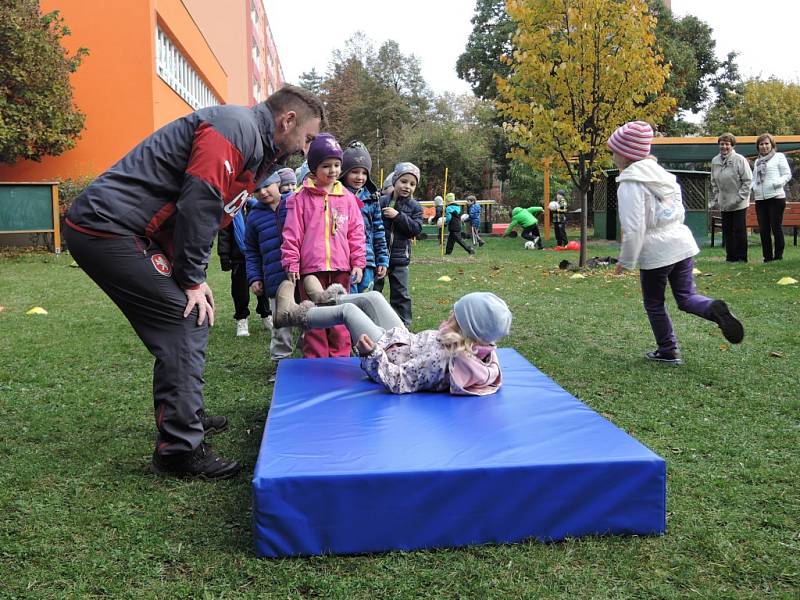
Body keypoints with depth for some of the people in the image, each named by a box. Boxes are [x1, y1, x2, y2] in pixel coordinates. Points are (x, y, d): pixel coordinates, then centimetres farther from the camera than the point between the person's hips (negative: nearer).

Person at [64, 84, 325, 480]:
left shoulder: (255, 147, 19)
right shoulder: (236, 127, -14)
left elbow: (211, 215, 21)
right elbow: (198, 203, -22)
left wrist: (194, 277, 11)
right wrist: (192, 280, -16)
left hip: (121, 230, 10)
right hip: (108, 228, -10)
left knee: (189, 319, 15)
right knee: (185, 323, -11)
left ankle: (186, 417, 30)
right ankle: (180, 449, -6)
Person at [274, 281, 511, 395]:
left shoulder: (440, 359, -45)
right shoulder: (483, 349, -22)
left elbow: (398, 382, -36)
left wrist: (371, 354, -39)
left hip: (390, 354, -7)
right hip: (408, 342, 7)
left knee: (347, 310, 7)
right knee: (372, 297, 17)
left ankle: (293, 315, 34)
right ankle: (325, 302, 46)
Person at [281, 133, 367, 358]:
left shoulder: (347, 198, 8)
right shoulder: (301, 198, 1)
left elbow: (356, 232, 9)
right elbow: (292, 233, 0)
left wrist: (358, 263, 4)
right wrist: (291, 264, -4)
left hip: (340, 268, 2)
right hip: (311, 267, -2)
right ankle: (315, 361, 13)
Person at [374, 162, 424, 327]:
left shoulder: (414, 207, 3)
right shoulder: (381, 202, -3)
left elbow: (416, 229, -10)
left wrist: (398, 216, -19)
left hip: (400, 258, 1)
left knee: (400, 295, 8)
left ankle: (403, 325, 18)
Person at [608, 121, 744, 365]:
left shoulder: (630, 183, -15)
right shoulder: (659, 173, 10)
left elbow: (633, 228, -19)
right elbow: (679, 210, 19)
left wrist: (626, 261, -9)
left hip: (655, 252, -7)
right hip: (682, 242, 7)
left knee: (654, 304, 12)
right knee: (687, 297, 11)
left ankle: (668, 350, 21)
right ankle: (715, 309, -19)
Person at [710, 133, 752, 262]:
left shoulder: (740, 160, -10)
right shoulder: (715, 161, 6)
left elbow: (747, 181, -10)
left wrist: (740, 197, -16)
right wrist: (715, 200, 8)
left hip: (739, 204, -5)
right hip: (723, 203, 5)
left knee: (739, 231, 0)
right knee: (727, 231, 7)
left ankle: (742, 257, 8)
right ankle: (731, 256, 16)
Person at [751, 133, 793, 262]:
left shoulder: (779, 156, 4)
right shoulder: (757, 161, 20)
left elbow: (787, 174, -1)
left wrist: (779, 182, -19)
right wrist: (752, 186, 5)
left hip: (776, 197, -5)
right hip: (760, 198, 5)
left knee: (776, 228, -4)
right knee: (763, 230, 5)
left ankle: (778, 256, 4)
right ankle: (767, 257, 13)